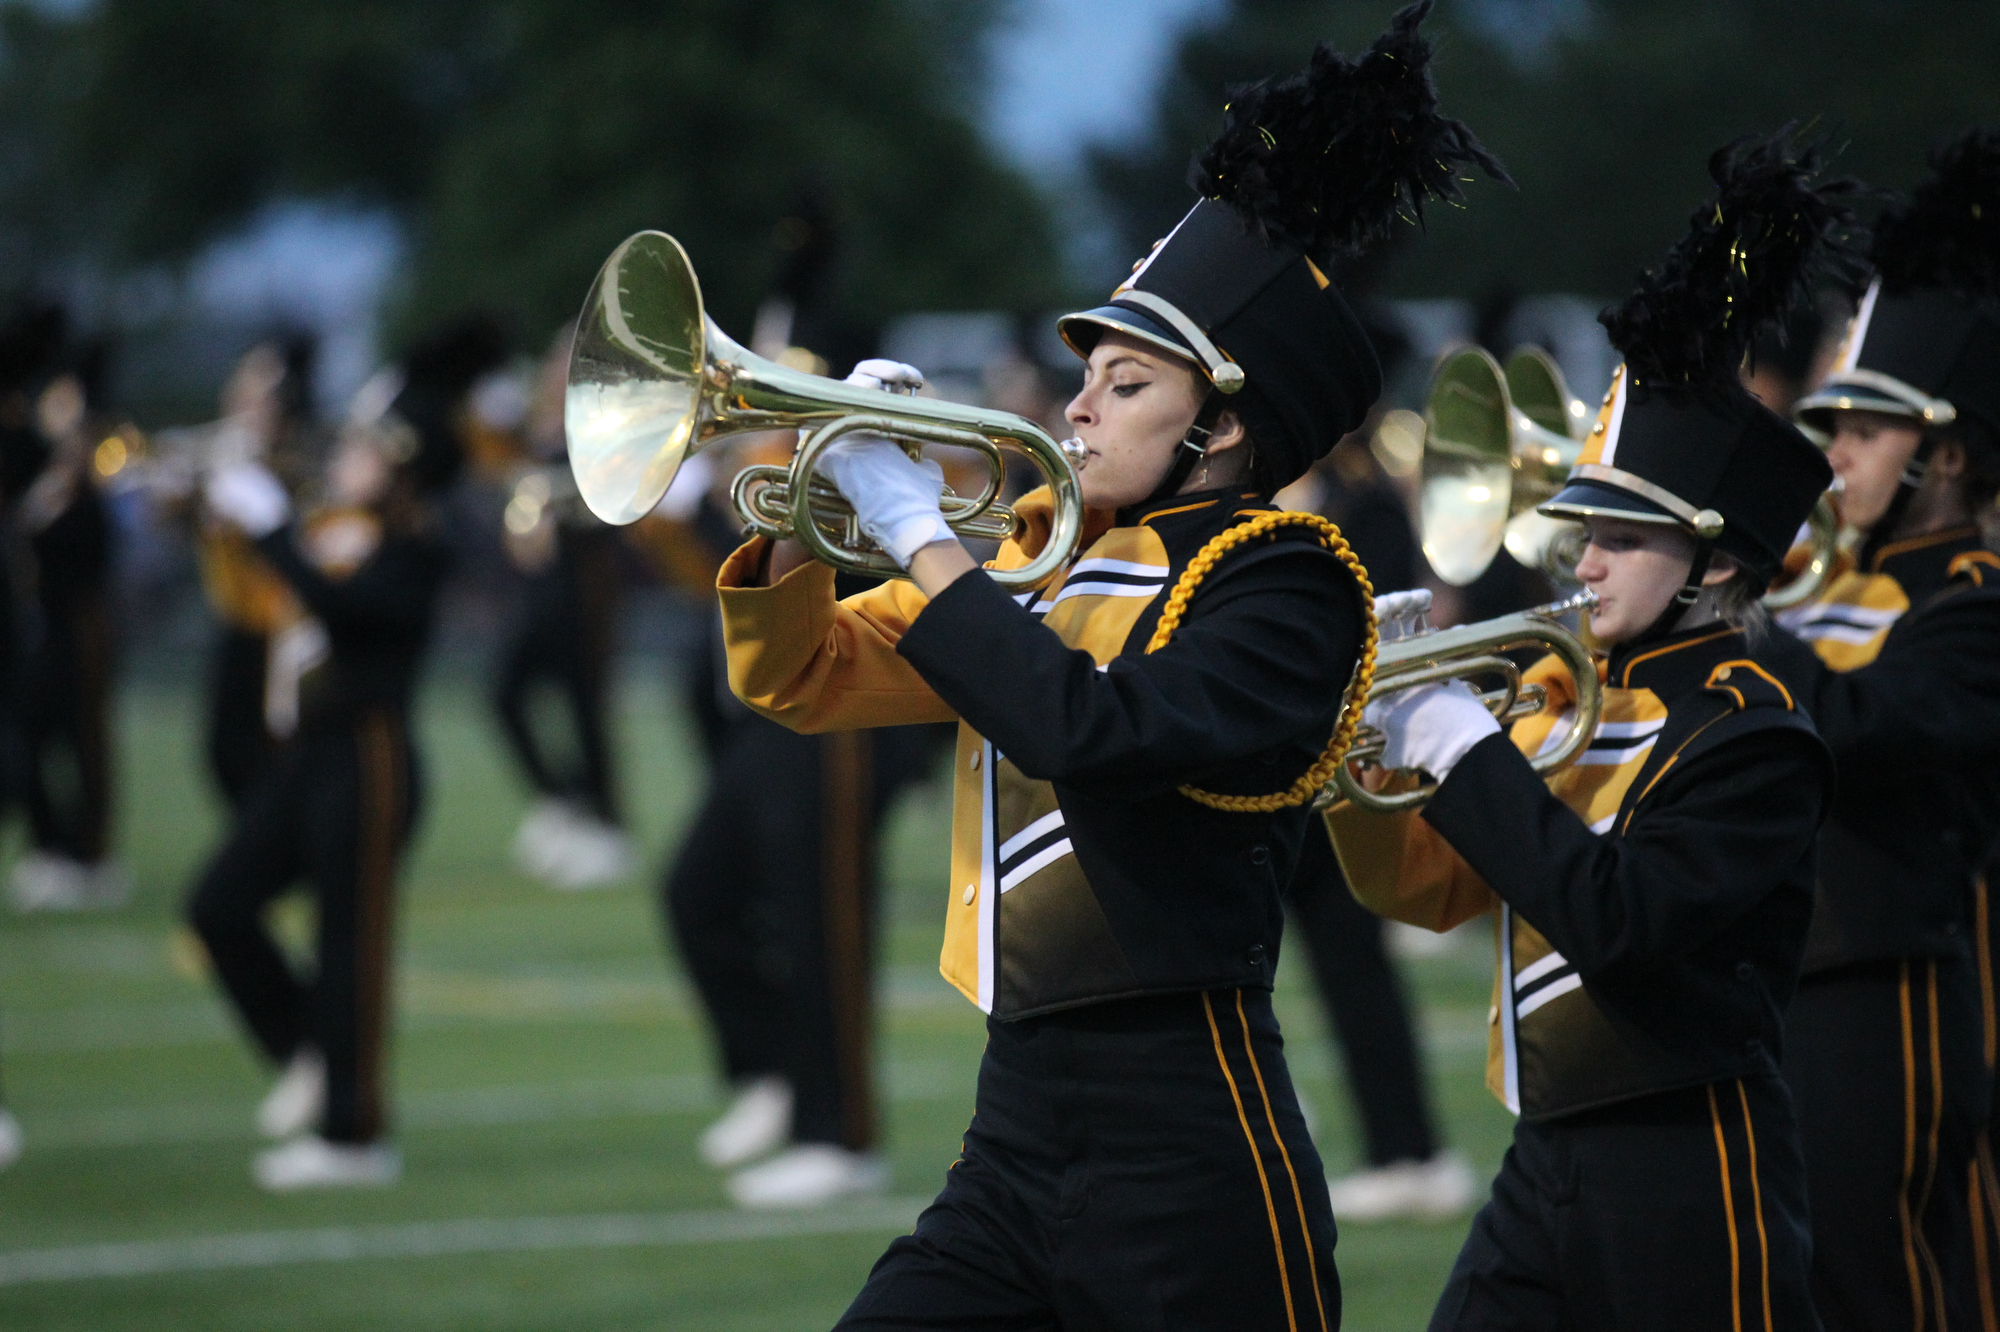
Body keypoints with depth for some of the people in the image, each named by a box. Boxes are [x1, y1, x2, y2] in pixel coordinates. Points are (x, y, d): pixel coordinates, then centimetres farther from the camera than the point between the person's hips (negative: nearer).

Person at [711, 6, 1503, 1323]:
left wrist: (922, 534, -16)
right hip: (1017, 1135, 7)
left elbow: (1095, 732, -24)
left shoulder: (1278, 581, -7)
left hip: (1189, 1163, -7)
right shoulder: (1041, 554, 15)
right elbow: (803, 678, 19)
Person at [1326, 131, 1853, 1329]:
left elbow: (1615, 921, -26)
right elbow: (1427, 887, 16)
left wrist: (1464, 753, -20)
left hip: (1687, 1185, -8)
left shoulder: (1753, 738, -13)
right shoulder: (1578, 697, 13)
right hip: (1551, 1169, 8)